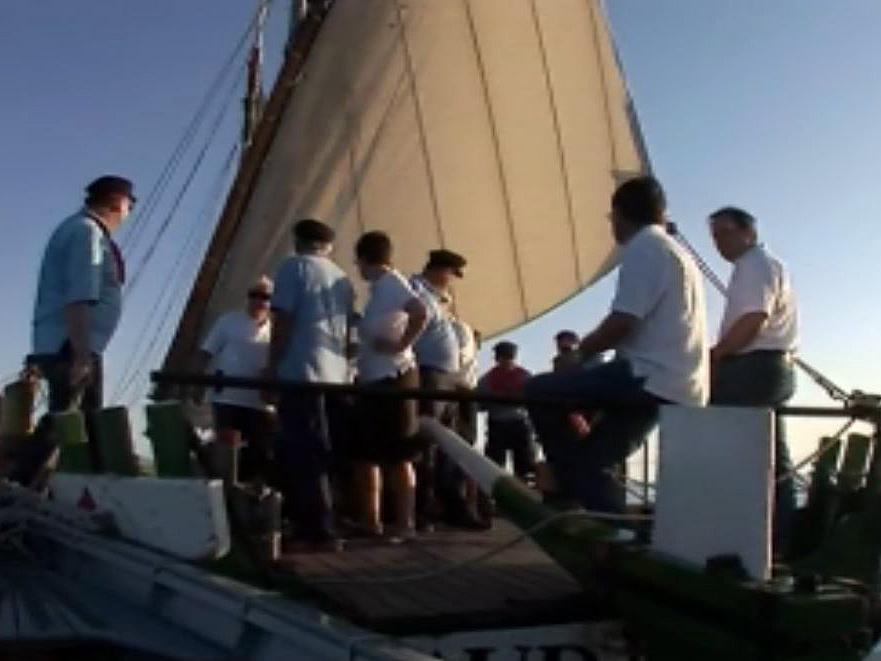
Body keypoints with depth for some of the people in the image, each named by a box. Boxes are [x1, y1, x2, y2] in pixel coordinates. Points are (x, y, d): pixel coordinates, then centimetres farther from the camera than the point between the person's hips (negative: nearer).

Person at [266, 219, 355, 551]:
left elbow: (283, 320, -7)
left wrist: (272, 367, -4)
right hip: (335, 375, 7)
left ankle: (320, 531, -9)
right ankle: (310, 524, 16)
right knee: (319, 453, 12)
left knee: (302, 454, -6)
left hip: (302, 373, -7)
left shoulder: (294, 266, 2)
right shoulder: (342, 279, 20)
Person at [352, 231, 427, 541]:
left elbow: (420, 313, -28)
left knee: (397, 455, -6)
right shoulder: (380, 287, 17)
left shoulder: (391, 283, -12)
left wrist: (401, 345, -21)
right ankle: (370, 520, 20)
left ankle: (405, 524, 0)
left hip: (392, 378, -10)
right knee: (367, 452, 13)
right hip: (375, 379, 10)